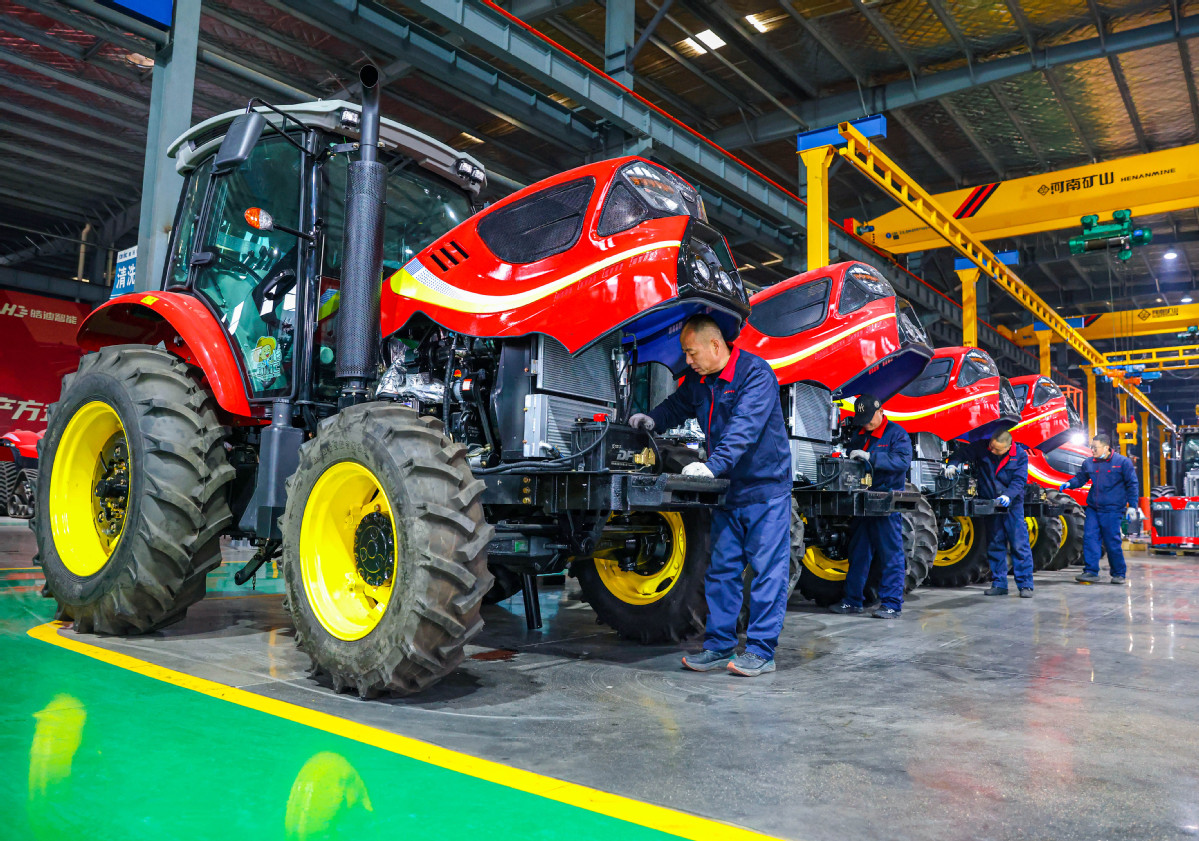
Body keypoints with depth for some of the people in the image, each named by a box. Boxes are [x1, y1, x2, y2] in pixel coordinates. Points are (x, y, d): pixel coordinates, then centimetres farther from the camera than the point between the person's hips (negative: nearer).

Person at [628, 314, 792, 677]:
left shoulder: (755, 373, -16)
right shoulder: (698, 380, 8)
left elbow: (745, 427, -29)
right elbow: (678, 405, 25)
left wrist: (712, 465, -40)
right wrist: (653, 419, 4)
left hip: (765, 486, -7)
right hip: (728, 489, 7)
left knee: (767, 569, -2)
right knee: (721, 568, 7)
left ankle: (760, 650, 5)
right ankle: (719, 646, 14)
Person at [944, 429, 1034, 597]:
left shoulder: (1020, 456, -7)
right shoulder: (982, 448, -5)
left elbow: (1019, 480, -12)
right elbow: (963, 453, 2)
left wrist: (1008, 496, -28)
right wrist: (952, 464, -20)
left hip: (1013, 504, -2)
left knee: (1020, 545, -4)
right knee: (995, 545, 7)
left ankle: (1025, 585, 2)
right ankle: (999, 583, 15)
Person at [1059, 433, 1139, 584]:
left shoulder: (1123, 462, -2)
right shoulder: (1089, 463, 9)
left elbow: (1132, 485, 1)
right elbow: (1080, 478, 19)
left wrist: (1132, 506, -3)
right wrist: (1069, 484, -3)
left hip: (1111, 509, -4)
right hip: (1092, 508, 4)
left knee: (1113, 541, 0)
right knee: (1089, 537, -4)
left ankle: (1119, 574, 16)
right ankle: (1091, 571, 2)